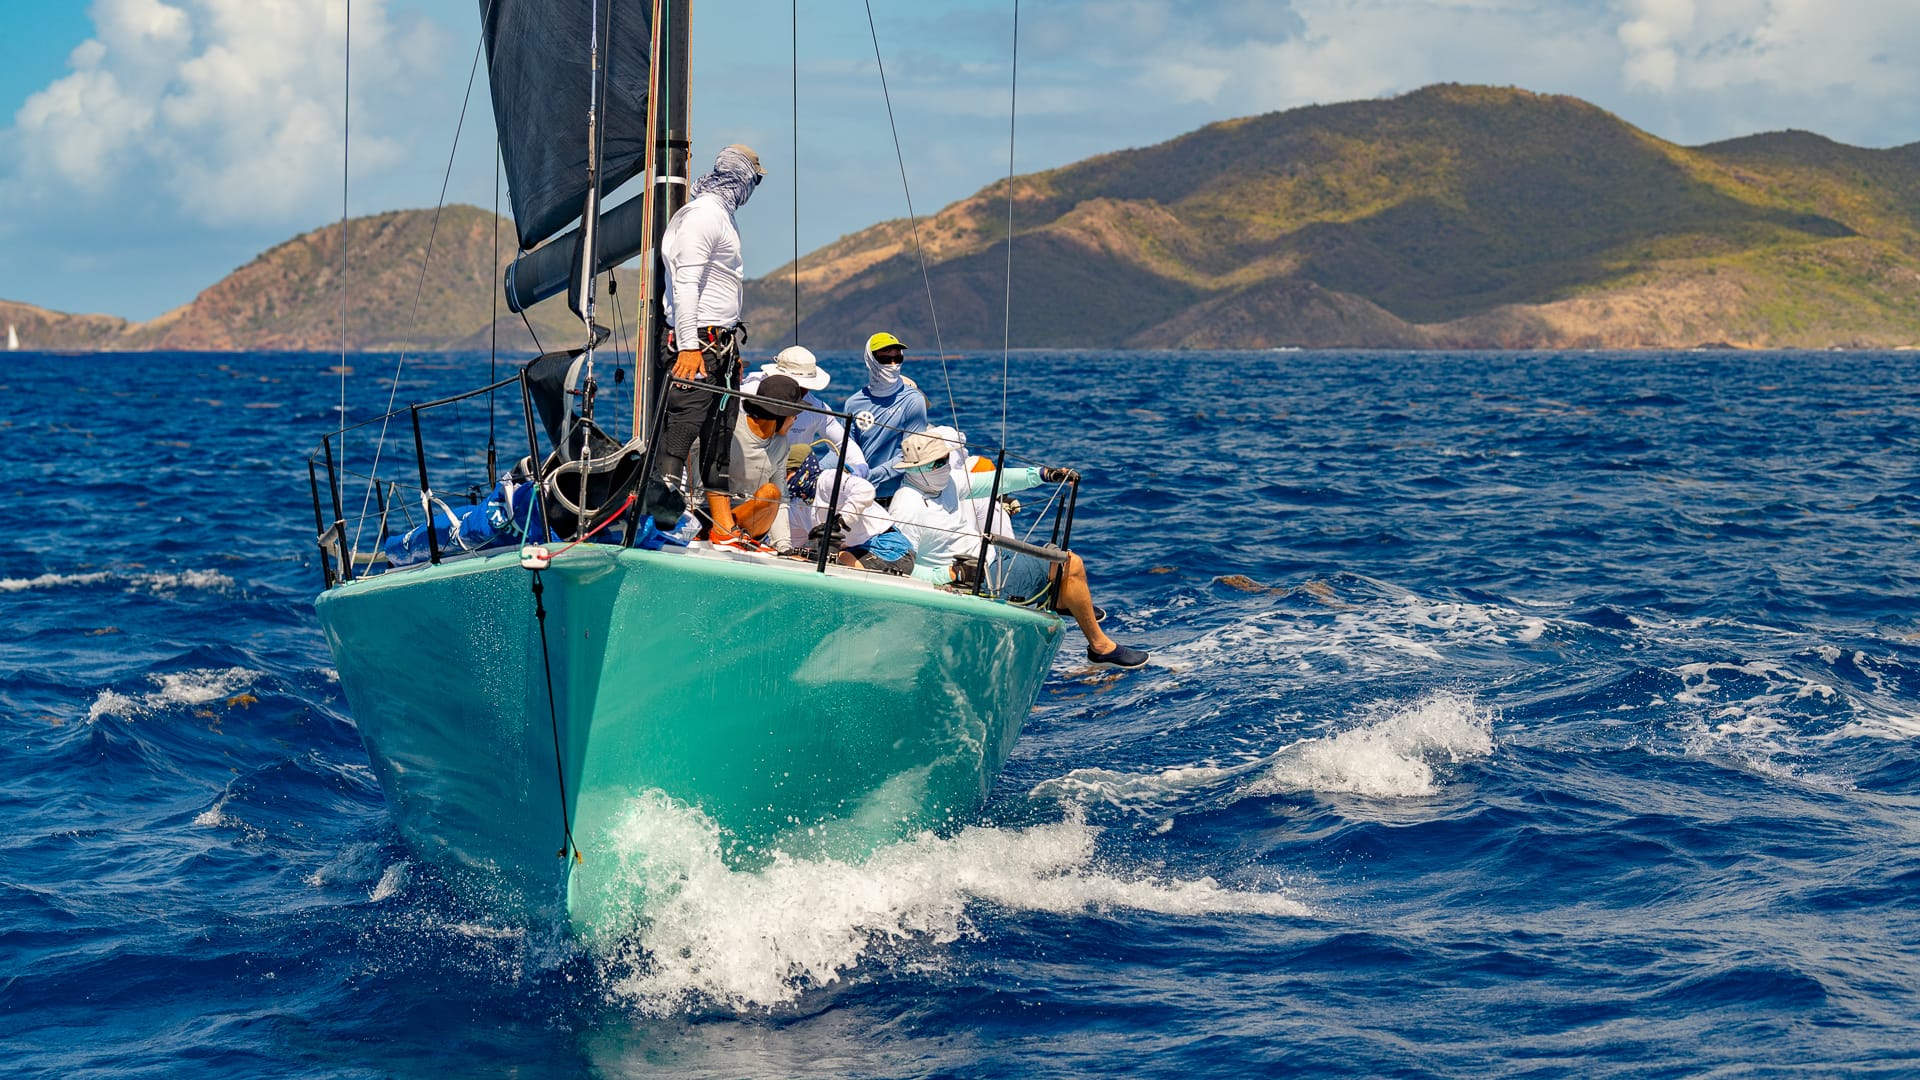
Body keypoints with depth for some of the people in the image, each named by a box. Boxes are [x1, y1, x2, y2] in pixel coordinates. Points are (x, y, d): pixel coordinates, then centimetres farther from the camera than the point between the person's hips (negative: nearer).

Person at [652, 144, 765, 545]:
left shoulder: (722, 216, 18)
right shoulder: (702, 215, -12)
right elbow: (685, 283, -19)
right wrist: (689, 345, -25)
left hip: (722, 343, 10)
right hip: (697, 343, -10)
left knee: (719, 440, 12)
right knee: (678, 435, -12)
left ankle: (723, 527, 16)